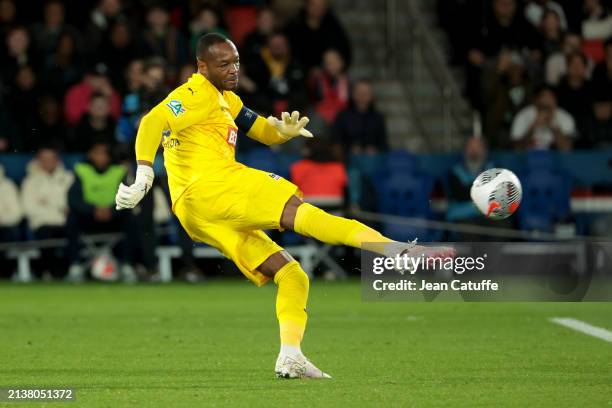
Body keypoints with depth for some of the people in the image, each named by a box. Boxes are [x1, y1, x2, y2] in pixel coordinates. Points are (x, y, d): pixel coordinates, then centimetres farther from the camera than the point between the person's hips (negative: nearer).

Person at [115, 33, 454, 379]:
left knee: (293, 277, 5)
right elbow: (153, 123, -16)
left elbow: (265, 132, 26)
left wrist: (285, 129, 2)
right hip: (209, 186, -10)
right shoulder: (197, 94, -1)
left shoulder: (226, 100, 29)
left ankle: (290, 358, -10)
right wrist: (144, 176, -29)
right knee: (298, 211, -23)